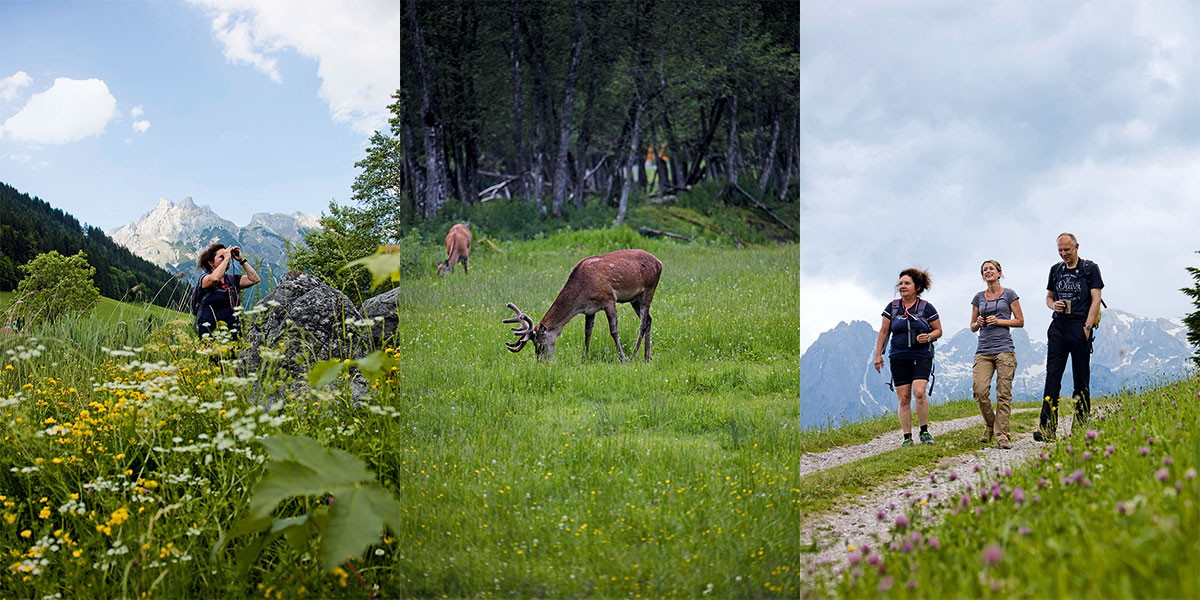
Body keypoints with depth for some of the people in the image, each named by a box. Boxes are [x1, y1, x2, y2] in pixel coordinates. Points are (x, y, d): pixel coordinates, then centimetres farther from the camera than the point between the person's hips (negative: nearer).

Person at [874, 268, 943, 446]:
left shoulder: (927, 308, 3)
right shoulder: (892, 308, 8)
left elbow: (938, 330, 10)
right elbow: (883, 332, 12)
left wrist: (928, 337, -11)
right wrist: (878, 354, 7)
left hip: (922, 356, -2)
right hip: (899, 358, 2)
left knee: (919, 392, -19)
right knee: (903, 398, -1)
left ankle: (924, 431, -1)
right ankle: (907, 437, 5)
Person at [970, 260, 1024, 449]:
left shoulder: (1009, 294, 7)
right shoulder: (979, 297, 16)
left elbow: (1020, 321, 6)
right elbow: (972, 327, 21)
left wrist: (999, 321, -7)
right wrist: (978, 323, -2)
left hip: (1004, 349, -3)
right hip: (983, 350, 3)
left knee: (1004, 393, -7)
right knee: (979, 390, -12)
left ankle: (1001, 434, -5)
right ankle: (990, 424, 10)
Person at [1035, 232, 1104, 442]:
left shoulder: (1090, 269, 3)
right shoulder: (1056, 270, 16)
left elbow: (1096, 300, -3)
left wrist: (1087, 327, -12)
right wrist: (1053, 305, 0)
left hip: (1079, 328, -3)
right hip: (1058, 328, 3)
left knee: (1081, 380, 0)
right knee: (1052, 377, -7)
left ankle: (1082, 427, 6)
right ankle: (1047, 428, -14)